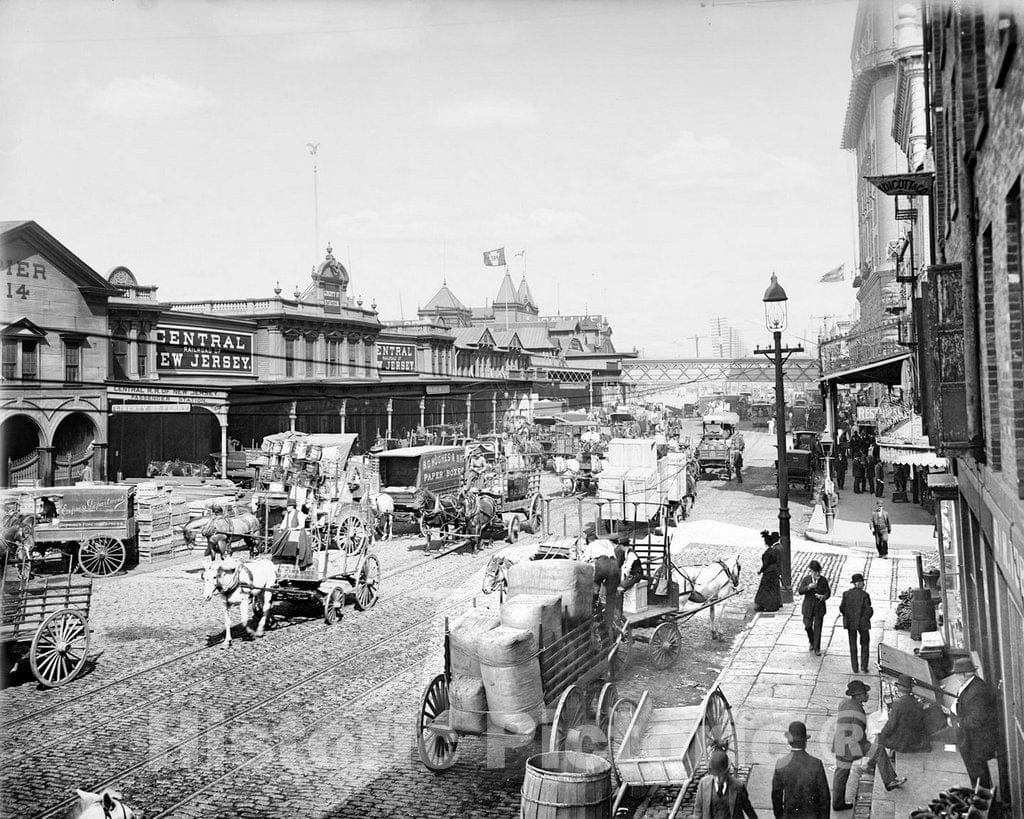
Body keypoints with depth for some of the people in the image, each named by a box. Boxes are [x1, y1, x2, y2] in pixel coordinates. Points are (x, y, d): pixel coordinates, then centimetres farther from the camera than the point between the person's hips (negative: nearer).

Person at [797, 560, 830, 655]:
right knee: (808, 626, 2)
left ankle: (817, 648, 12)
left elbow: (828, 592, -2)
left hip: (819, 607, -1)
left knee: (817, 628, 1)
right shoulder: (806, 579, -3)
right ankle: (812, 642, 31)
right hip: (808, 607, 1)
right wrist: (808, 587, -26)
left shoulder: (823, 580, -5)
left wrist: (823, 597, -23)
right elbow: (799, 591, -9)